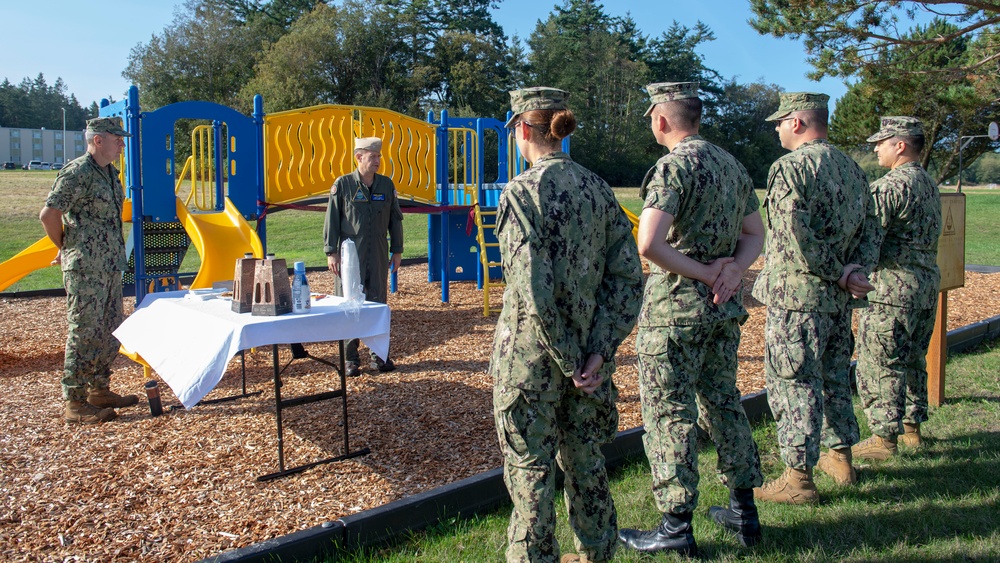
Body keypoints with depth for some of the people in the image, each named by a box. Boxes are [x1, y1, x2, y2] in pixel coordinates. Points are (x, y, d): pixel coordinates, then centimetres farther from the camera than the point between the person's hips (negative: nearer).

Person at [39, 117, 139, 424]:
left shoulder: (110, 173, 14)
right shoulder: (76, 173, -14)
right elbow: (48, 214, -18)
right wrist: (65, 248, -4)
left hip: (110, 268, 9)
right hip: (85, 270, -9)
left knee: (111, 331, 14)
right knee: (85, 334, -4)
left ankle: (99, 390, 26)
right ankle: (75, 403, 4)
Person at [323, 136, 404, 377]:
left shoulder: (387, 185, 7)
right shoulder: (343, 184, -2)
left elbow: (395, 219, 13)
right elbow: (332, 220, -2)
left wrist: (397, 250, 10)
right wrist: (331, 252, -7)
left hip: (379, 255, 3)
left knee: (378, 303, 7)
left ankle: (379, 355, 16)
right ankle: (350, 358, 10)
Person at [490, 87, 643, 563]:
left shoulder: (522, 191, -15)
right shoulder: (597, 188, 3)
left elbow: (534, 291, -23)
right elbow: (628, 278, 0)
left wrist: (571, 362, -14)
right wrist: (598, 351, -4)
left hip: (532, 351, -6)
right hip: (588, 349, 7)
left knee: (530, 468, 10)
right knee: (585, 458, 22)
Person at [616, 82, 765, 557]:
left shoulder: (674, 166, -16)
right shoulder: (731, 164, 11)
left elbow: (648, 244, -28)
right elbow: (755, 233, 16)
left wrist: (703, 272, -16)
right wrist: (733, 268, -2)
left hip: (676, 308, -8)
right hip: (725, 307, 8)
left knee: (669, 414, 1)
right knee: (723, 402, 18)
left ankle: (677, 526, 10)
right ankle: (743, 511, 27)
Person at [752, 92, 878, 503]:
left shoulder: (790, 167, -13)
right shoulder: (852, 168, 13)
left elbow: (797, 236, -21)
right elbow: (868, 228, 10)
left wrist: (839, 273, -11)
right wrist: (855, 271, -2)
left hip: (797, 293, -8)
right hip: (839, 299, 8)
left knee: (793, 382, -2)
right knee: (834, 377, 19)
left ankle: (799, 477, 2)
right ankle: (840, 458, 31)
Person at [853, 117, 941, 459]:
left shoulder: (889, 186, -16)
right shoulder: (930, 185, 14)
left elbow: (868, 240, -22)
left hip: (894, 286, -9)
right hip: (928, 281, 9)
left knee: (880, 365, -2)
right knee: (912, 360, 18)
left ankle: (884, 438, 3)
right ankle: (912, 427, 29)